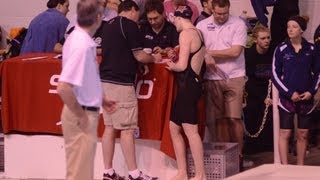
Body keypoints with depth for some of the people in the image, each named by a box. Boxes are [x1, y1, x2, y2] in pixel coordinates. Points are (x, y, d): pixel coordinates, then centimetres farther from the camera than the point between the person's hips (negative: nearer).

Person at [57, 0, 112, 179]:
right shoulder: (82, 45, -23)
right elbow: (63, 87, -29)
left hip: (87, 110, 9)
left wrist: (100, 99, 19)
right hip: (83, 115, -9)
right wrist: (81, 116, -19)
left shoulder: (81, 38, 5)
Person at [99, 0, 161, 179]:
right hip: (121, 82, -8)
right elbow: (139, 56, -9)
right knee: (127, 129, -4)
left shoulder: (108, 25, 16)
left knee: (110, 127, 9)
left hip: (106, 80, 8)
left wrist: (146, 59, 26)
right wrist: (154, 58, 11)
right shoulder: (130, 25, -9)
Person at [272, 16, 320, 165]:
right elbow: (275, 74, -3)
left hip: (306, 98, 2)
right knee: (285, 133, -4)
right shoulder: (281, 49, -3)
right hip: (286, 98, -2)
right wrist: (289, 93, -10)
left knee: (303, 134, 7)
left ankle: (300, 167, 16)